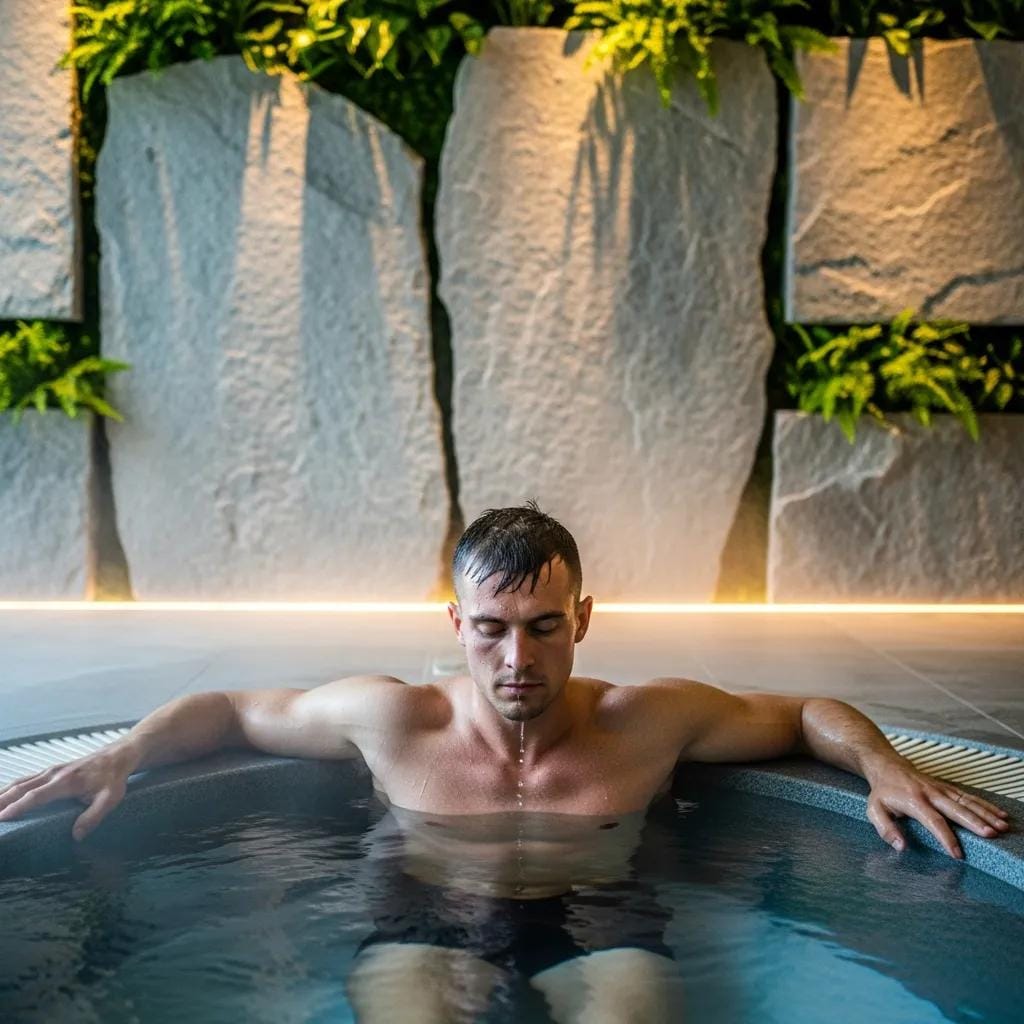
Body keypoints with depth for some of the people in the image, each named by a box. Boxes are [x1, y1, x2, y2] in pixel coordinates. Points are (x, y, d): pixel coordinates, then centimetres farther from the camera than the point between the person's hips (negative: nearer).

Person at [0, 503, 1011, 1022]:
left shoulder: (652, 720, 3)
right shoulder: (391, 719, 2)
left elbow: (809, 713, 17)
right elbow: (227, 710, 15)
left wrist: (883, 768, -3)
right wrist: (121, 756, -1)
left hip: (600, 940, 1)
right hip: (426, 938, 0)